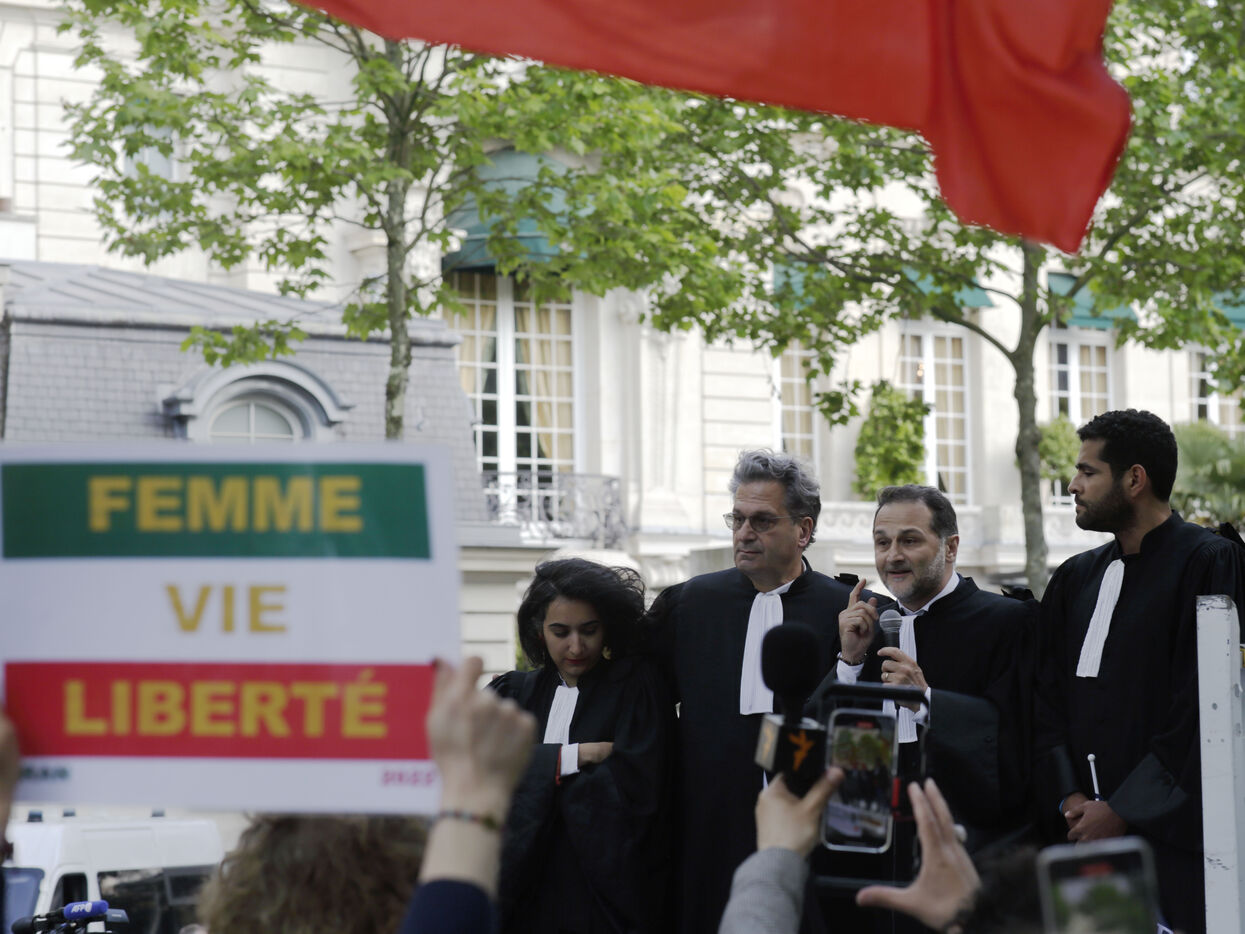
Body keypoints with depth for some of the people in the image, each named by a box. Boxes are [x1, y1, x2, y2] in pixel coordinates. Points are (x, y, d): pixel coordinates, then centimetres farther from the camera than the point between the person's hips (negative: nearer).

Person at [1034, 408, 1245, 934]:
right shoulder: (1077, 579, 15)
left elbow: (1201, 710, -11)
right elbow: (1048, 700, 13)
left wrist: (1122, 810, -13)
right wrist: (1068, 797, -3)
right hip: (1086, 831, 5)